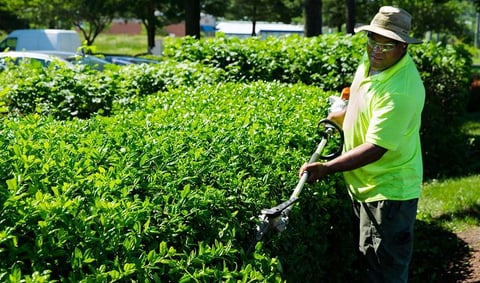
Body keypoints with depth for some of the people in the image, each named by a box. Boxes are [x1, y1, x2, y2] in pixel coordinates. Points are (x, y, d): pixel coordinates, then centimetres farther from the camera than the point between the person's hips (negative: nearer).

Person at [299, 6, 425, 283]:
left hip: (388, 189, -9)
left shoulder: (401, 91, -30)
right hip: (363, 182, 9)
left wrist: (326, 168, -33)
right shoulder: (372, 60, -2)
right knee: (366, 259, 22)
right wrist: (340, 115, 16)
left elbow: (375, 148, -31)